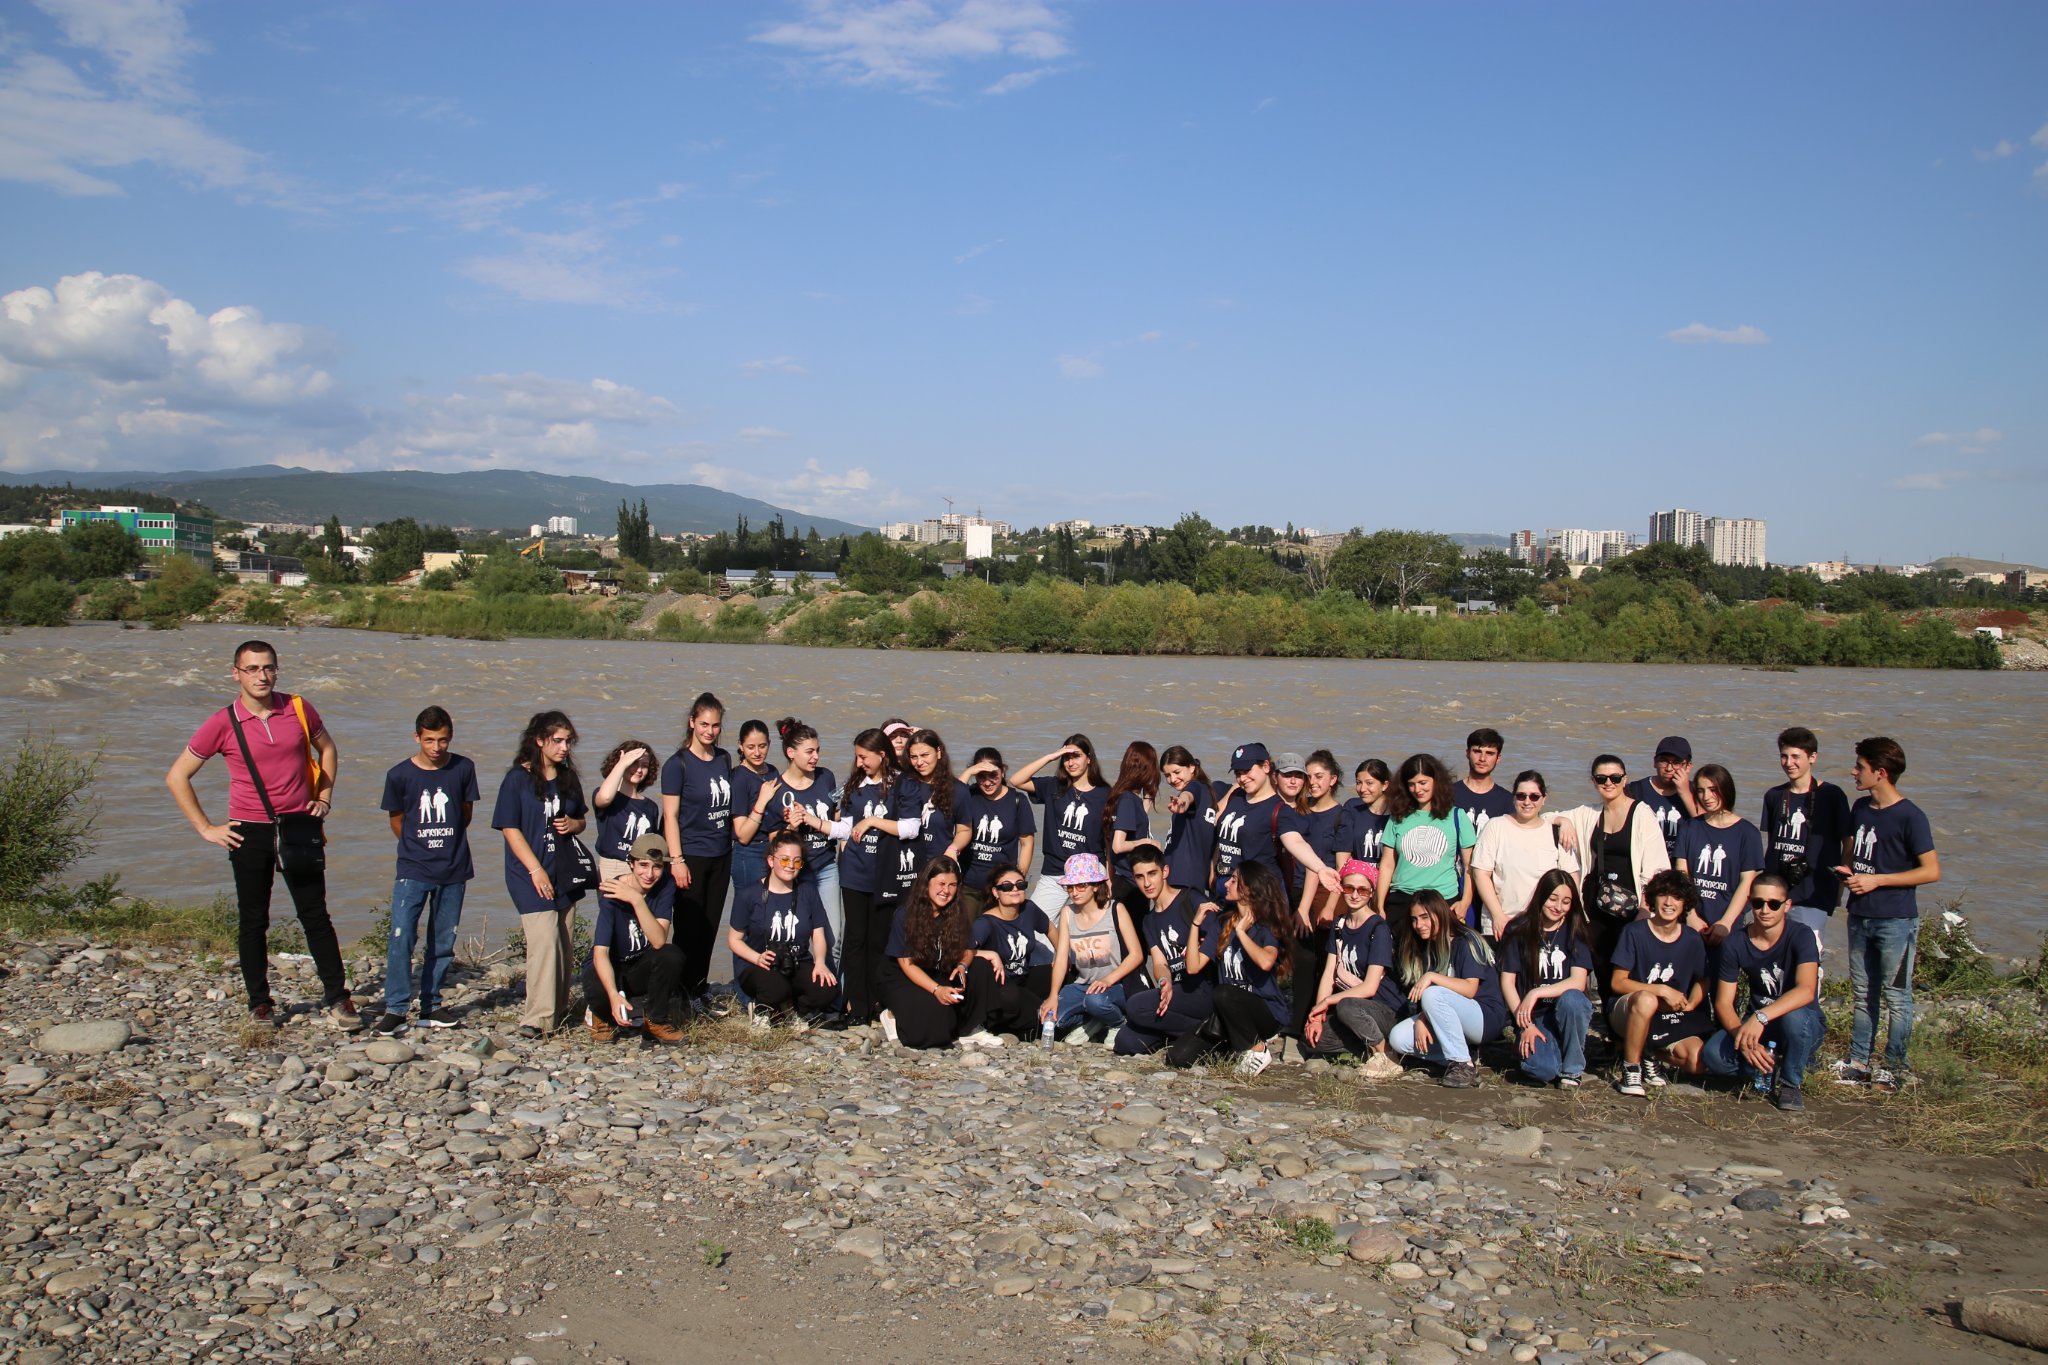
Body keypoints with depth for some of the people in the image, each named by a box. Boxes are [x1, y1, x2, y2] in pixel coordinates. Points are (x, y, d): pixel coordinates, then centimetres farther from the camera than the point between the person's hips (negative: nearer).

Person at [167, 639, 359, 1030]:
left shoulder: (299, 709, -1)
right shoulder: (223, 723, -6)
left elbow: (327, 749, 19)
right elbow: (176, 777, 2)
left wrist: (324, 796, 10)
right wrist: (205, 828, -1)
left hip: (300, 826, 1)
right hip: (250, 832, -1)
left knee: (315, 915, 2)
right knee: (253, 921, 8)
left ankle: (337, 998, 7)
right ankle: (259, 1003, 19)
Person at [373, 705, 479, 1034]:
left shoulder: (463, 769, -2)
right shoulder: (400, 775, -6)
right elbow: (396, 821, 8)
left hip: (453, 871, 2)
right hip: (412, 870, -2)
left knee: (443, 942, 7)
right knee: (401, 937, -12)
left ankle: (431, 1006, 17)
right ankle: (395, 1007, -4)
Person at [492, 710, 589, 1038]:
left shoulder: (568, 778, 11)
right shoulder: (518, 778, -6)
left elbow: (581, 820, 22)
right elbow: (509, 828, -9)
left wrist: (572, 824, -3)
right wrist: (535, 869, -15)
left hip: (565, 872, 6)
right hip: (532, 875, -6)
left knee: (565, 946, 9)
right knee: (544, 941, -16)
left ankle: (559, 1010, 21)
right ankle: (538, 1018, -14)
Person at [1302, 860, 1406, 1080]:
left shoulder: (1378, 928, -12)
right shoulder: (1339, 925, 9)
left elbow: (1370, 987, -18)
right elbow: (1328, 974, 4)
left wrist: (1326, 1002, -14)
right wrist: (1317, 1015, -8)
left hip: (1386, 1011, -7)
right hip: (1352, 1001, 7)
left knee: (1346, 1007, -37)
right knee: (1311, 1038, -16)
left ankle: (1383, 1057, -14)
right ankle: (1372, 1046, 1)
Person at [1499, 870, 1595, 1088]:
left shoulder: (1575, 932, 0)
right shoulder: (1519, 930, 0)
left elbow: (1578, 982, -12)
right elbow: (1507, 981, -2)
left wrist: (1536, 993, -23)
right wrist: (1525, 1025, -11)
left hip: (1569, 1011, 1)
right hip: (1533, 1016, -1)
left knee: (1570, 999, -36)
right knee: (1542, 1069, -30)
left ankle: (1573, 1069, -12)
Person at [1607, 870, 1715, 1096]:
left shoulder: (1692, 939, 1)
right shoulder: (1635, 932, -11)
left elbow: (1702, 980, 14)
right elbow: (1617, 983, -12)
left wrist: (1690, 1004, -7)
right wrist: (1662, 990, -22)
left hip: (1671, 1020, 4)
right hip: (1626, 1013, -4)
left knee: (1698, 1062, -22)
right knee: (1646, 999, -40)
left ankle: (1651, 1054, 11)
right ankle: (1630, 1069, -21)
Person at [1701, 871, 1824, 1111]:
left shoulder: (1800, 937, -17)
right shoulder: (1736, 943, -7)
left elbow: (1806, 990, -34)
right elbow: (1723, 1003, -8)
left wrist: (1761, 1017, -47)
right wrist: (1744, 1039, -27)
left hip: (1806, 1027, -2)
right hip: (1757, 1026, 3)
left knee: (1794, 1016, -39)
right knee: (1712, 1054, -26)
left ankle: (1791, 1083, -9)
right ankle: (1774, 1070, 3)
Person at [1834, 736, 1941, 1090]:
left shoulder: (1910, 816, -14)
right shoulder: (1860, 808, 8)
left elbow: (1932, 871, -15)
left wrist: (1876, 880, -16)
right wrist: (1846, 871, 0)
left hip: (1896, 921, -7)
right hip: (1860, 916, 7)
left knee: (1896, 997, 3)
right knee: (1861, 994, 13)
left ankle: (1894, 1068, 12)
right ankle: (1858, 1062, 20)